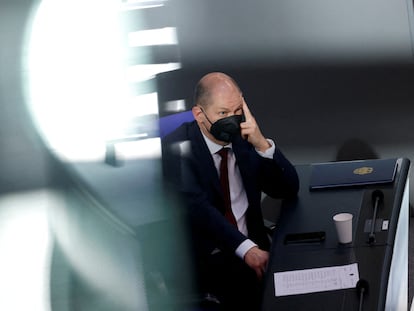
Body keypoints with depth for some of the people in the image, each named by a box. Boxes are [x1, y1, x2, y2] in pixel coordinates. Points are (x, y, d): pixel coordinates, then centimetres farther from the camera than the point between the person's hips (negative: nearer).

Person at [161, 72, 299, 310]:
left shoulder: (244, 137, 6)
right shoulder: (177, 148, -8)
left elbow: (288, 190, 3)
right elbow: (198, 208, -21)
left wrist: (262, 144, -14)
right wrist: (246, 249, -33)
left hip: (252, 244, 5)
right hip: (202, 255, -5)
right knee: (247, 281, -32)